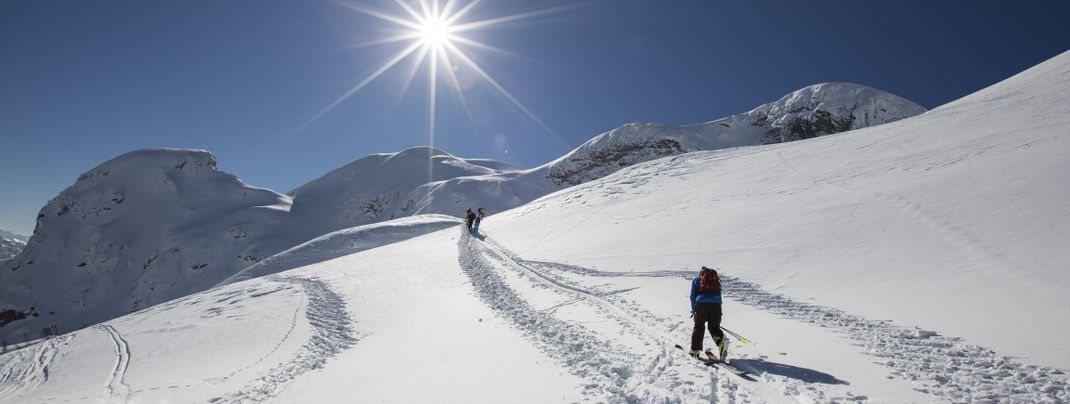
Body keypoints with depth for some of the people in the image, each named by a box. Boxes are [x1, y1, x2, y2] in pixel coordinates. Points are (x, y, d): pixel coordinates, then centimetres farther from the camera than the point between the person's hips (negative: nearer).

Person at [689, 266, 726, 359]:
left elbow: (692, 296, 16)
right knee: (714, 327, 10)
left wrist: (693, 310, 24)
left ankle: (695, 349, 8)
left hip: (701, 303, -2)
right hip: (716, 303, 2)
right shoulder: (716, 280, 30)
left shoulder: (696, 280, 22)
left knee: (699, 327, 11)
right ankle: (721, 342, -20)